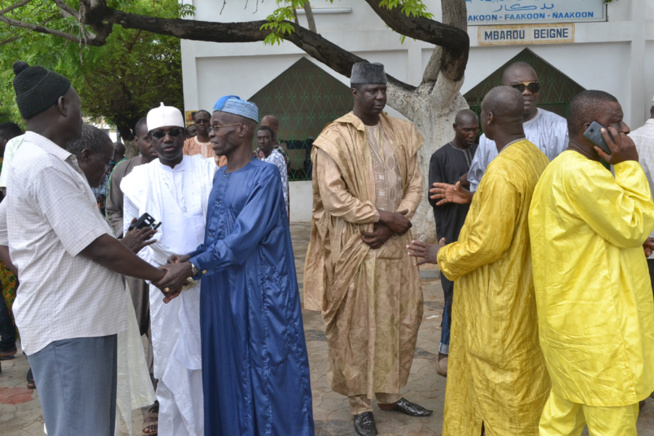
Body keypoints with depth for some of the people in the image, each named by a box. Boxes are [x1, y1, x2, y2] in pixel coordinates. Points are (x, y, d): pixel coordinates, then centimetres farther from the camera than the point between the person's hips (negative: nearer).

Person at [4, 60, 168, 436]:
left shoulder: (46, 161, 14)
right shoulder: (46, 167, -18)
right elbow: (96, 247, -18)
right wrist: (158, 275, -7)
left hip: (85, 318, 10)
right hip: (67, 325, -10)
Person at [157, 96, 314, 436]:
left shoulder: (264, 174, -12)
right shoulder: (219, 176, 11)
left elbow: (245, 236, -21)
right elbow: (213, 235, 11)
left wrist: (192, 267, -22)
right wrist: (188, 258, -8)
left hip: (258, 290, -7)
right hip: (221, 290, 7)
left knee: (266, 370, 4)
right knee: (227, 369, 13)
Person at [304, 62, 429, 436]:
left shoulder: (403, 132, 8)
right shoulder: (335, 138, -9)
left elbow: (415, 183, 6)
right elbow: (333, 198, -15)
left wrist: (396, 222, -10)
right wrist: (382, 216, -15)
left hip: (395, 244, 5)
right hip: (353, 248, -5)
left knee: (403, 321, 12)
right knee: (357, 328, 4)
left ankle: (390, 392, 30)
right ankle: (361, 403, 19)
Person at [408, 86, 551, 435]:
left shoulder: (501, 172, -26)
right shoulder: (537, 158, 2)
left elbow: (486, 243, -24)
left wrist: (441, 255, -9)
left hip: (500, 300, -9)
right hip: (526, 289, 9)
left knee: (502, 381, 7)